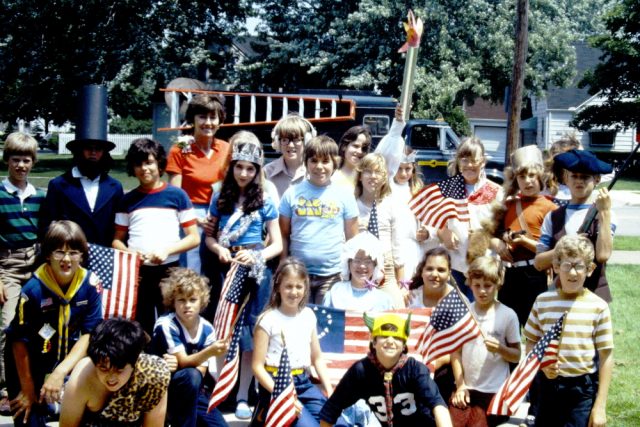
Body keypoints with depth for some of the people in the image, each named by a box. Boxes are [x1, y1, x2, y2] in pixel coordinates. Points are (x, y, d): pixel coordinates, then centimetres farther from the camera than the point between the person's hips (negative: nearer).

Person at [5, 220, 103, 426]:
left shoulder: (90, 284, -14)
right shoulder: (33, 290, -22)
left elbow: (89, 334, -11)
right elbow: (20, 342, -14)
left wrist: (60, 372, -21)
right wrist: (28, 390, -8)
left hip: (70, 359, 3)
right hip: (30, 365, -3)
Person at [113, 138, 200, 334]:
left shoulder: (177, 195, 2)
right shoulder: (128, 200, 10)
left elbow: (194, 238, 1)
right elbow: (117, 240, 13)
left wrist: (167, 250, -14)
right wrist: (127, 251, -9)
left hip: (169, 271, -2)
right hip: (136, 272, 2)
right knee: (140, 328, 6)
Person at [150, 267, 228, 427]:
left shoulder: (207, 329, -3)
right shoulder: (166, 324, -17)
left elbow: (202, 370, -6)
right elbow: (184, 362, -24)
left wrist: (178, 365, -26)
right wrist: (211, 351, -42)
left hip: (192, 391, 5)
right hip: (162, 386, -5)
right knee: (191, 376, -36)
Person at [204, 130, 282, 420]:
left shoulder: (265, 201, 0)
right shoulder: (220, 197, 5)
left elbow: (277, 244, 0)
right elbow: (209, 236, 9)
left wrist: (256, 256, -18)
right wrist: (219, 250, -12)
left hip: (255, 271, -2)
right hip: (227, 269, 2)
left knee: (250, 332, 2)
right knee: (222, 329, 4)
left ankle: (243, 395, 8)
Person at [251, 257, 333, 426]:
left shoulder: (308, 315, 8)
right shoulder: (268, 320, -8)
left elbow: (317, 358, 16)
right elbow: (258, 366, -10)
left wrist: (330, 391, 4)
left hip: (305, 384, 5)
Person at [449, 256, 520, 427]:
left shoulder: (508, 315, -4)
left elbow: (517, 356, 0)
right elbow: (456, 352, 6)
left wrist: (500, 348, -20)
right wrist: (460, 385, -2)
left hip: (494, 392, -3)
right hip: (465, 388, 3)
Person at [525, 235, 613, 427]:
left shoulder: (598, 307, -7)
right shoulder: (543, 302, 0)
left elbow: (606, 357, -5)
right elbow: (531, 343, 9)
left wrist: (600, 405, -6)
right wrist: (543, 364, -13)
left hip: (583, 391, -3)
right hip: (549, 386, 3)